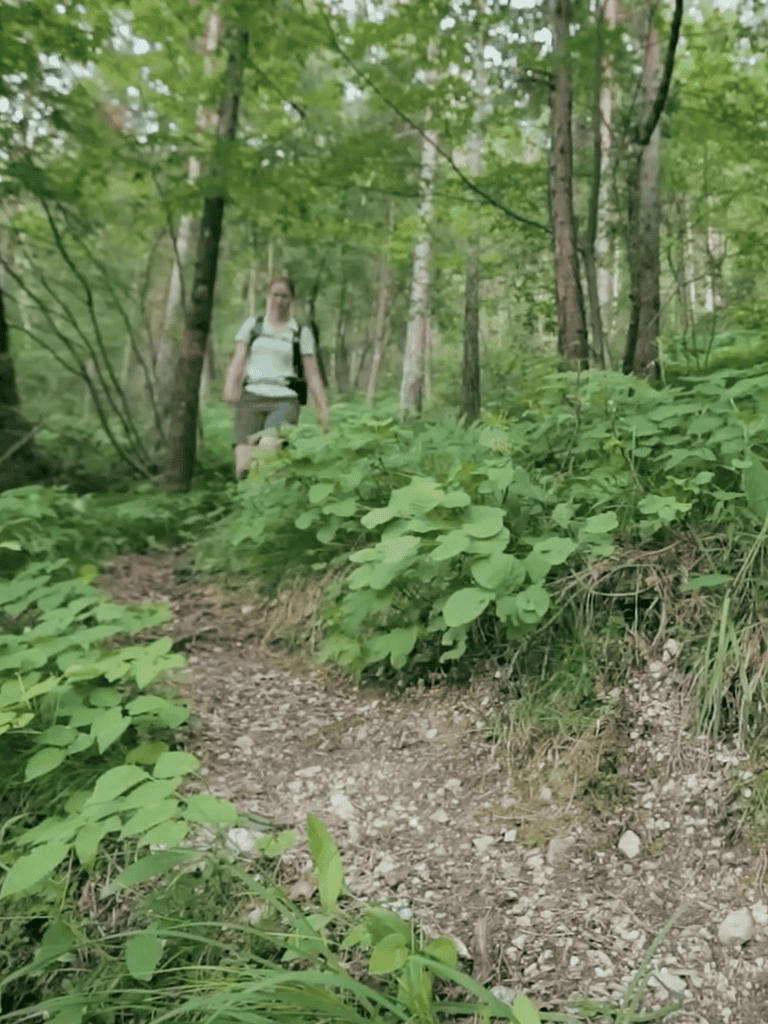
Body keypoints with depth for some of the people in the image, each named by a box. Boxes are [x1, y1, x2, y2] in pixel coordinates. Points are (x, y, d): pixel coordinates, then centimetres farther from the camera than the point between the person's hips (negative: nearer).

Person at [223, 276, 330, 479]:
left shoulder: (302, 333, 14)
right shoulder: (252, 325, 18)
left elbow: (312, 375, 10)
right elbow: (238, 361, 9)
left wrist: (323, 409, 0)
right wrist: (230, 388, -11)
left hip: (284, 401, -1)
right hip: (251, 397, 2)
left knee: (267, 449, -28)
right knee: (243, 467, -14)